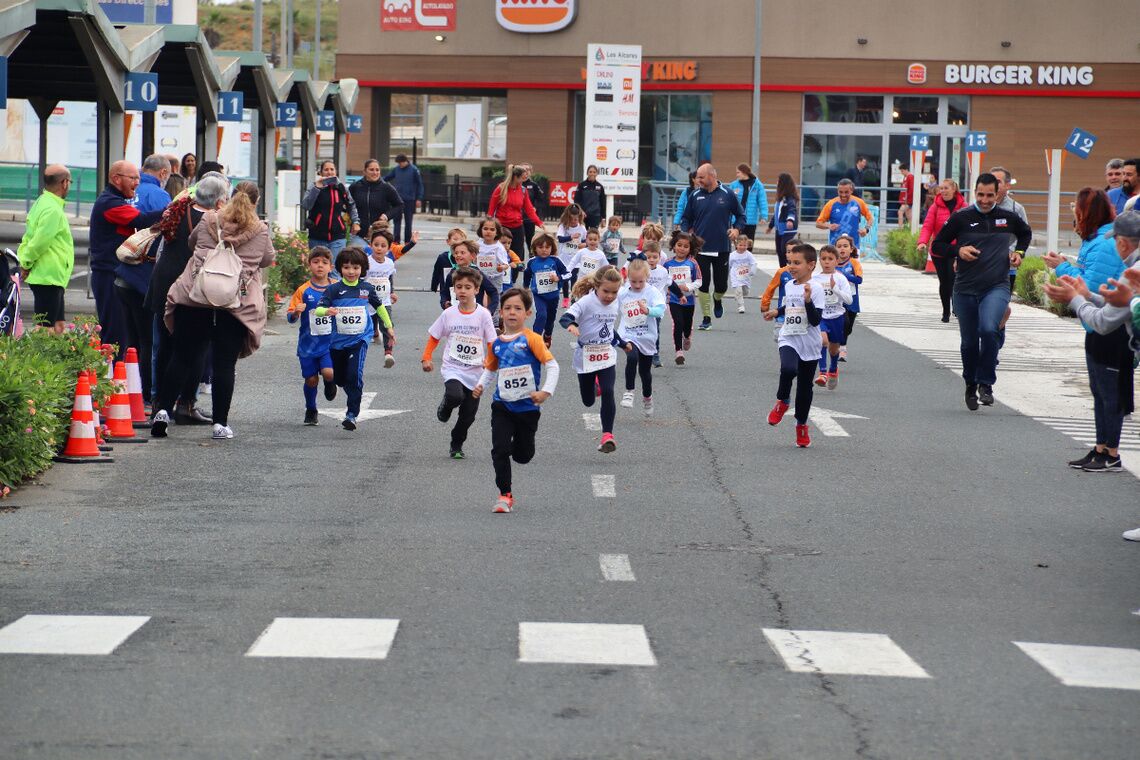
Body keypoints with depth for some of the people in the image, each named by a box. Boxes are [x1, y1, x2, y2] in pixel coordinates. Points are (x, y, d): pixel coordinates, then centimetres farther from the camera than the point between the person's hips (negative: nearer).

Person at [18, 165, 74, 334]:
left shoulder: (40, 203, 15)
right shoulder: (53, 210, -19)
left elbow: (28, 238, 16)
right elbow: (39, 242, -22)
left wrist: (24, 261, 7)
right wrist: (26, 264, -9)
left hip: (52, 279, 10)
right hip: (49, 278, -10)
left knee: (59, 326, 13)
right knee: (46, 329, -9)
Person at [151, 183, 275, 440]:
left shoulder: (209, 220, 7)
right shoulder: (260, 230, 2)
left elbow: (192, 242, 24)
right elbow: (268, 259, 17)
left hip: (194, 297, 1)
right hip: (238, 303, -1)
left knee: (182, 358, 8)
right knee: (225, 364, 3)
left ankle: (163, 410, 1)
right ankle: (220, 423, 3)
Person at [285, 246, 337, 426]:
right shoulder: (303, 290, -4)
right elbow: (290, 317, -4)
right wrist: (296, 312, -26)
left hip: (330, 342, 0)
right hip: (308, 342, 0)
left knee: (328, 373, -19)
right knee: (311, 379, 5)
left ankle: (330, 383, 18)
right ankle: (311, 411, 29)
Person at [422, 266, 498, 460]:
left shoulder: (483, 314, -4)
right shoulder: (449, 314, 0)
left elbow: (492, 342, -3)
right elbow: (434, 338, 9)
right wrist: (426, 358, -1)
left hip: (475, 373, 1)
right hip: (452, 369, -1)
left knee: (468, 415, 6)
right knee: (455, 396, -31)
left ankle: (457, 446, 30)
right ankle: (445, 407, 5)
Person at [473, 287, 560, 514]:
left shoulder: (531, 339, -11)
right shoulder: (497, 344, 3)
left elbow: (552, 365, -13)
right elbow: (490, 369, 18)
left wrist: (546, 391, -23)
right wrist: (481, 386, 1)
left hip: (527, 407, -2)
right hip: (502, 406, 3)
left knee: (523, 456, 11)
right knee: (500, 450, -9)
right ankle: (505, 495, 2)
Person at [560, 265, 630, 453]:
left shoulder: (614, 304, 2)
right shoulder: (586, 302, -18)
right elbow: (565, 317, -33)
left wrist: (623, 344, 29)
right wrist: (571, 325, -55)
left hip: (607, 356, 3)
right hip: (585, 356, -3)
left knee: (607, 393, -18)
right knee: (588, 401, 13)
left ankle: (607, 434, -16)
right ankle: (595, 385, 51)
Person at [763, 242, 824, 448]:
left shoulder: (815, 289, -11)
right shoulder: (789, 285, 8)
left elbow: (816, 320, -18)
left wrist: (808, 300, -29)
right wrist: (776, 312, 22)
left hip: (809, 345, -3)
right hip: (788, 340, 3)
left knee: (805, 387, 8)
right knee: (788, 369, -29)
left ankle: (801, 424, 25)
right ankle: (782, 401, -2)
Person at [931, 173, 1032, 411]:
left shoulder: (1008, 218, 5)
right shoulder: (961, 218, -1)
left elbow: (1026, 233, 28)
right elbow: (937, 245, 5)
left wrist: (1019, 252, 11)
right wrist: (957, 251, -12)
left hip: (997, 287, -1)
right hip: (965, 289, 1)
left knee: (988, 329, -25)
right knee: (969, 342, 7)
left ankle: (986, 384, -12)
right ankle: (971, 385, 31)